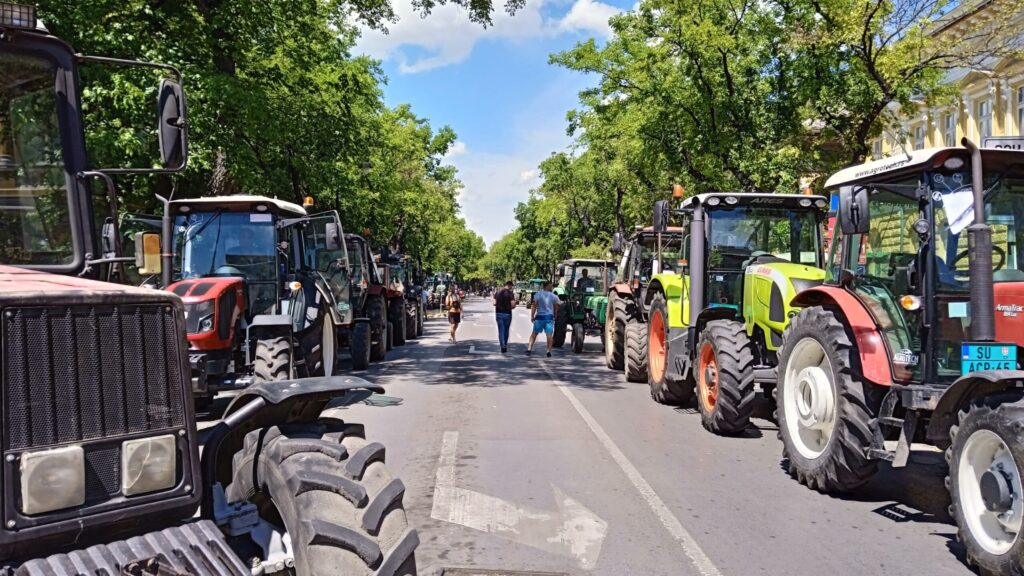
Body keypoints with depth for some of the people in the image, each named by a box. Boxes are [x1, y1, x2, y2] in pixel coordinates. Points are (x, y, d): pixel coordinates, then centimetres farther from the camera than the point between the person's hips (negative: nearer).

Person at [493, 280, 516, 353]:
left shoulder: (497, 292, 4)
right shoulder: (510, 293, -10)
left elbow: (494, 303, 4)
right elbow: (513, 305, -15)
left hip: (498, 313, 3)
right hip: (507, 314, -3)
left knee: (501, 330, 3)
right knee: (506, 330, 13)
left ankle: (502, 346, -7)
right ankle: (505, 345, 23)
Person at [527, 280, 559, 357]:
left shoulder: (537, 295, -2)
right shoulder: (553, 296, 1)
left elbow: (534, 306, -6)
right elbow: (556, 308, 7)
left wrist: (532, 316, 0)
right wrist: (555, 316, 21)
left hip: (539, 316, 0)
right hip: (549, 316, 0)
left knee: (534, 333, 9)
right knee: (549, 334, 3)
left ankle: (529, 349, 3)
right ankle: (549, 351, -1)